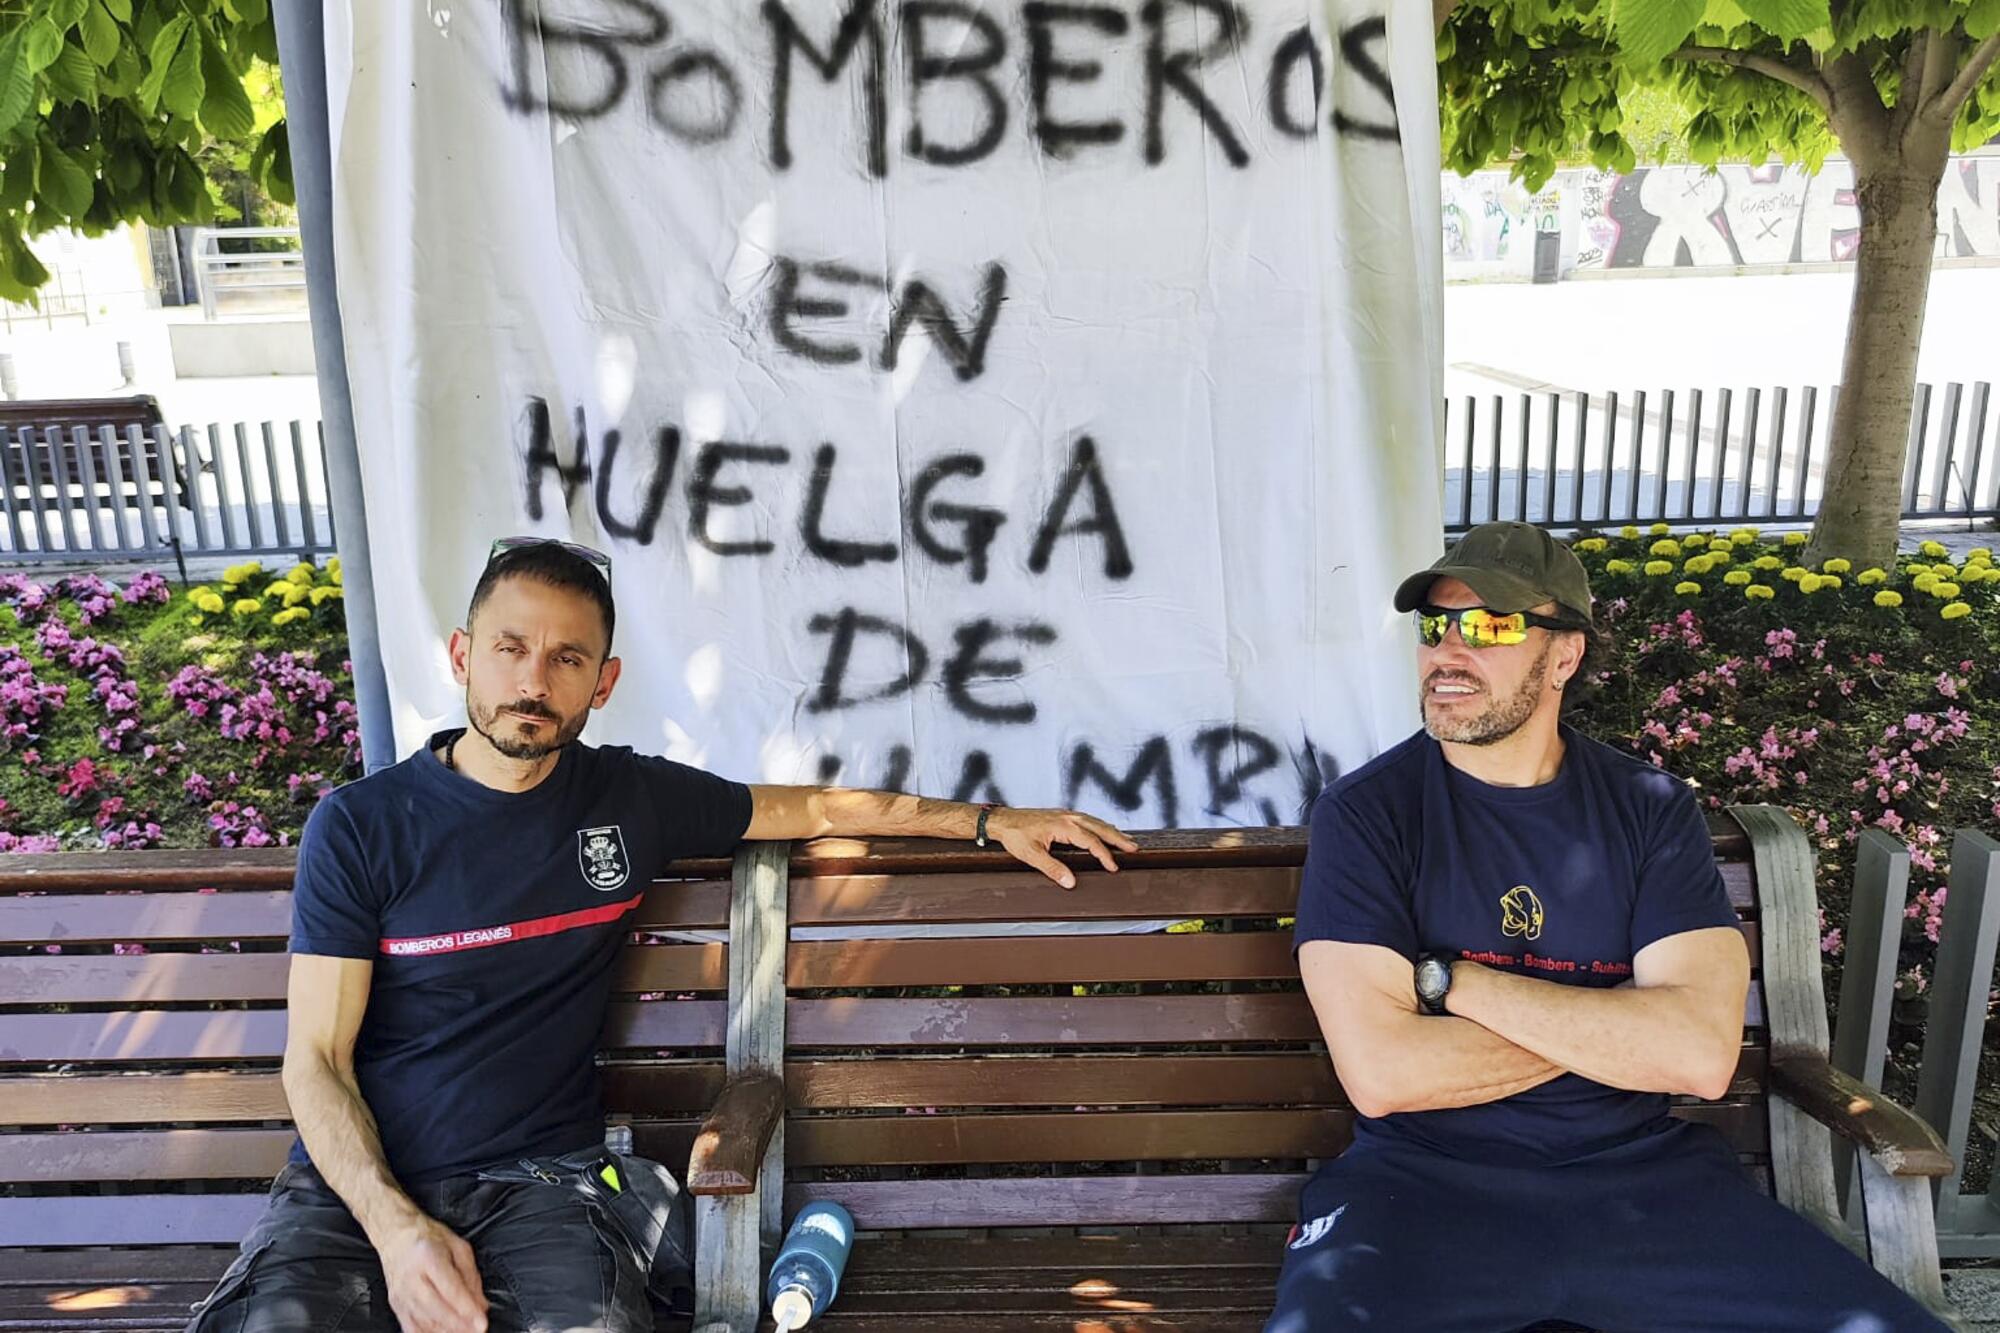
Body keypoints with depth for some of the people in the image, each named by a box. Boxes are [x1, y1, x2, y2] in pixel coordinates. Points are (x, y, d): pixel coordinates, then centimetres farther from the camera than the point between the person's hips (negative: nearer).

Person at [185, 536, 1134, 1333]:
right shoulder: (359, 826, -1)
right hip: (360, 1181, -1)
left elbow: (809, 808, 18)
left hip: (539, 1178, 1)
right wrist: (396, 1225, -18)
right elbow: (316, 1058, -2)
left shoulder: (632, 798, 6)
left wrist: (988, 821, 18)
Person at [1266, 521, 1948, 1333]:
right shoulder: (1364, 813, -6)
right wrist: (1617, 1025, -8)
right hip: (1425, 1177, -3)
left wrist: (1449, 981, -14)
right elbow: (1379, 1073, -16)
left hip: (1639, 1171, 4)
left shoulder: (1653, 809, 2)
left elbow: (1702, 1055, -11)